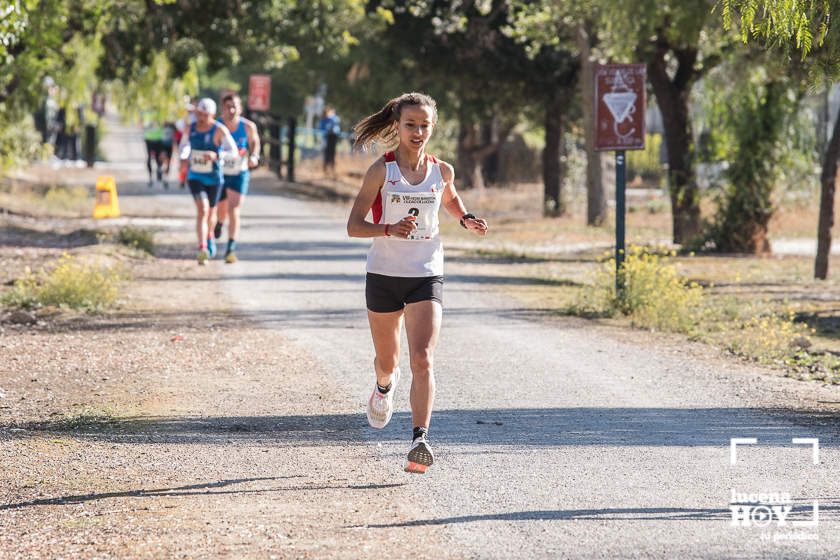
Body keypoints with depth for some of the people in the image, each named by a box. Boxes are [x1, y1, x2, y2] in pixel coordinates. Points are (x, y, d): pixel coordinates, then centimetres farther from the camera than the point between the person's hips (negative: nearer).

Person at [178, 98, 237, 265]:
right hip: (195, 177, 1)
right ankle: (202, 249, -30)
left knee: (211, 212, 20)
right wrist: (183, 157, -2)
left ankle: (209, 237, 52)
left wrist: (216, 156, -35)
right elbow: (184, 144, 18)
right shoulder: (191, 128, -3)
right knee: (202, 209, -21)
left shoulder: (219, 130, -15)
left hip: (214, 179, 0)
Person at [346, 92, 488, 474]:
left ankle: (419, 441, -22)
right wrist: (389, 229, -26)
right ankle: (384, 386, 53)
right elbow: (354, 225, -9)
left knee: (423, 359, -17)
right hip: (384, 274, 0)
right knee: (387, 359, 16)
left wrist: (466, 220, 5)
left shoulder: (442, 171, 1)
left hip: (426, 276, 0)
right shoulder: (381, 171, -8)